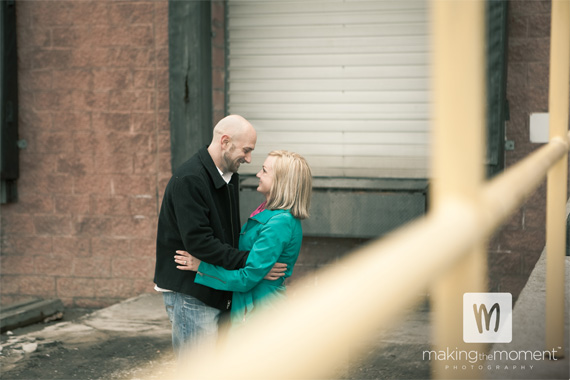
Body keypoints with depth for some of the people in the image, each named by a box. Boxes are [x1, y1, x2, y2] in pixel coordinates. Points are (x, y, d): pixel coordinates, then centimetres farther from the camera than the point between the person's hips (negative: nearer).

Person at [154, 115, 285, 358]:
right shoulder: (188, 180, -19)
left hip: (218, 292, 9)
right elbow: (198, 241, -26)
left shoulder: (229, 177, 11)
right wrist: (249, 261, -25)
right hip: (190, 294, -9)